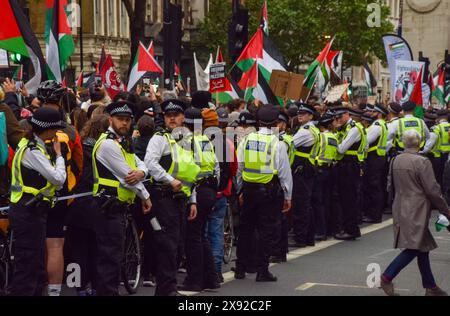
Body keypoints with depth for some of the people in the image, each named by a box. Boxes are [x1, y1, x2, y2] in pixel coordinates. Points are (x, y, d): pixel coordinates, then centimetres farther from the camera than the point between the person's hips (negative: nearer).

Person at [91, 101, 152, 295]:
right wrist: (145, 197, -3)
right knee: (110, 257, -9)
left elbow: (141, 165, 14)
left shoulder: (123, 142, 18)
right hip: (108, 208, -10)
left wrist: (140, 173, -12)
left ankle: (109, 290, 20)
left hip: (117, 208, 10)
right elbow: (126, 176, -15)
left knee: (114, 256, 14)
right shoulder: (108, 144, -15)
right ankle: (107, 292, -7)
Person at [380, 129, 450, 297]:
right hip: (417, 211, -8)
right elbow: (432, 190, -13)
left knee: (422, 248, 13)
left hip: (401, 209, 8)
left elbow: (390, 187, 14)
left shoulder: (395, 161, 6)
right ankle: (387, 277, -11)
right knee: (414, 248, -5)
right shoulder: (422, 162, -15)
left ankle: (431, 287, 17)